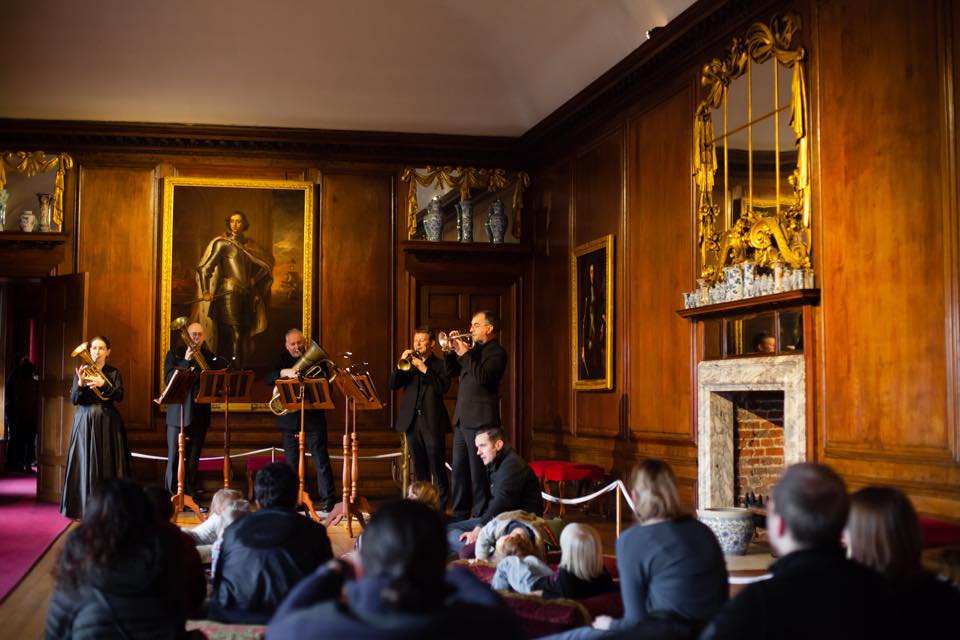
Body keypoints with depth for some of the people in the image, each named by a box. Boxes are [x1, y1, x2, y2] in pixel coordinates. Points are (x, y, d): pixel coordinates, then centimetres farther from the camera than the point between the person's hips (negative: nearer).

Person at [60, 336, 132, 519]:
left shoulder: (113, 372, 5)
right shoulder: (81, 371, 6)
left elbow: (119, 396, -9)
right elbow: (73, 400, -1)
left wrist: (103, 384, -23)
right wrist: (80, 383, -19)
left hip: (107, 422, 0)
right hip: (85, 422, 0)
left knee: (108, 463, -4)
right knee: (85, 463, -3)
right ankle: (84, 505, 1)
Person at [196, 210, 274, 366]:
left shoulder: (249, 244, 13)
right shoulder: (222, 243, -3)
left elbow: (267, 262, 26)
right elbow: (204, 267, -8)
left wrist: (254, 279, 12)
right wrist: (205, 291, -19)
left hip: (246, 294, 6)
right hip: (229, 293, -6)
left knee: (245, 334, 7)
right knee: (233, 335, -11)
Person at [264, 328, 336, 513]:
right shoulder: (282, 360, 9)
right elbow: (268, 378, -8)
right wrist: (285, 372, -26)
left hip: (313, 417, -2)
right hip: (290, 420, 2)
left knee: (321, 461, -5)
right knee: (292, 463, 7)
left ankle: (329, 502, -5)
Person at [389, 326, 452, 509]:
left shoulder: (440, 365, 3)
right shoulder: (408, 363, 15)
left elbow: (443, 387, -13)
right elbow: (393, 385, 5)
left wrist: (424, 369, -15)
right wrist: (400, 365, -9)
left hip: (432, 422, -4)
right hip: (411, 421, 4)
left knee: (437, 467, -5)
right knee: (419, 468, 9)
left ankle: (441, 506, -1)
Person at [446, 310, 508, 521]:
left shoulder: (496, 353, -9)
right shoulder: (474, 350, 17)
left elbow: (482, 376, -24)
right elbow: (451, 371, 20)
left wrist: (464, 354, -17)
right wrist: (453, 350, 6)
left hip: (480, 420, -9)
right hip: (462, 419, 9)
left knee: (478, 472, -5)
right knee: (459, 470, 12)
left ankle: (481, 517, 1)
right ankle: (460, 515, 21)